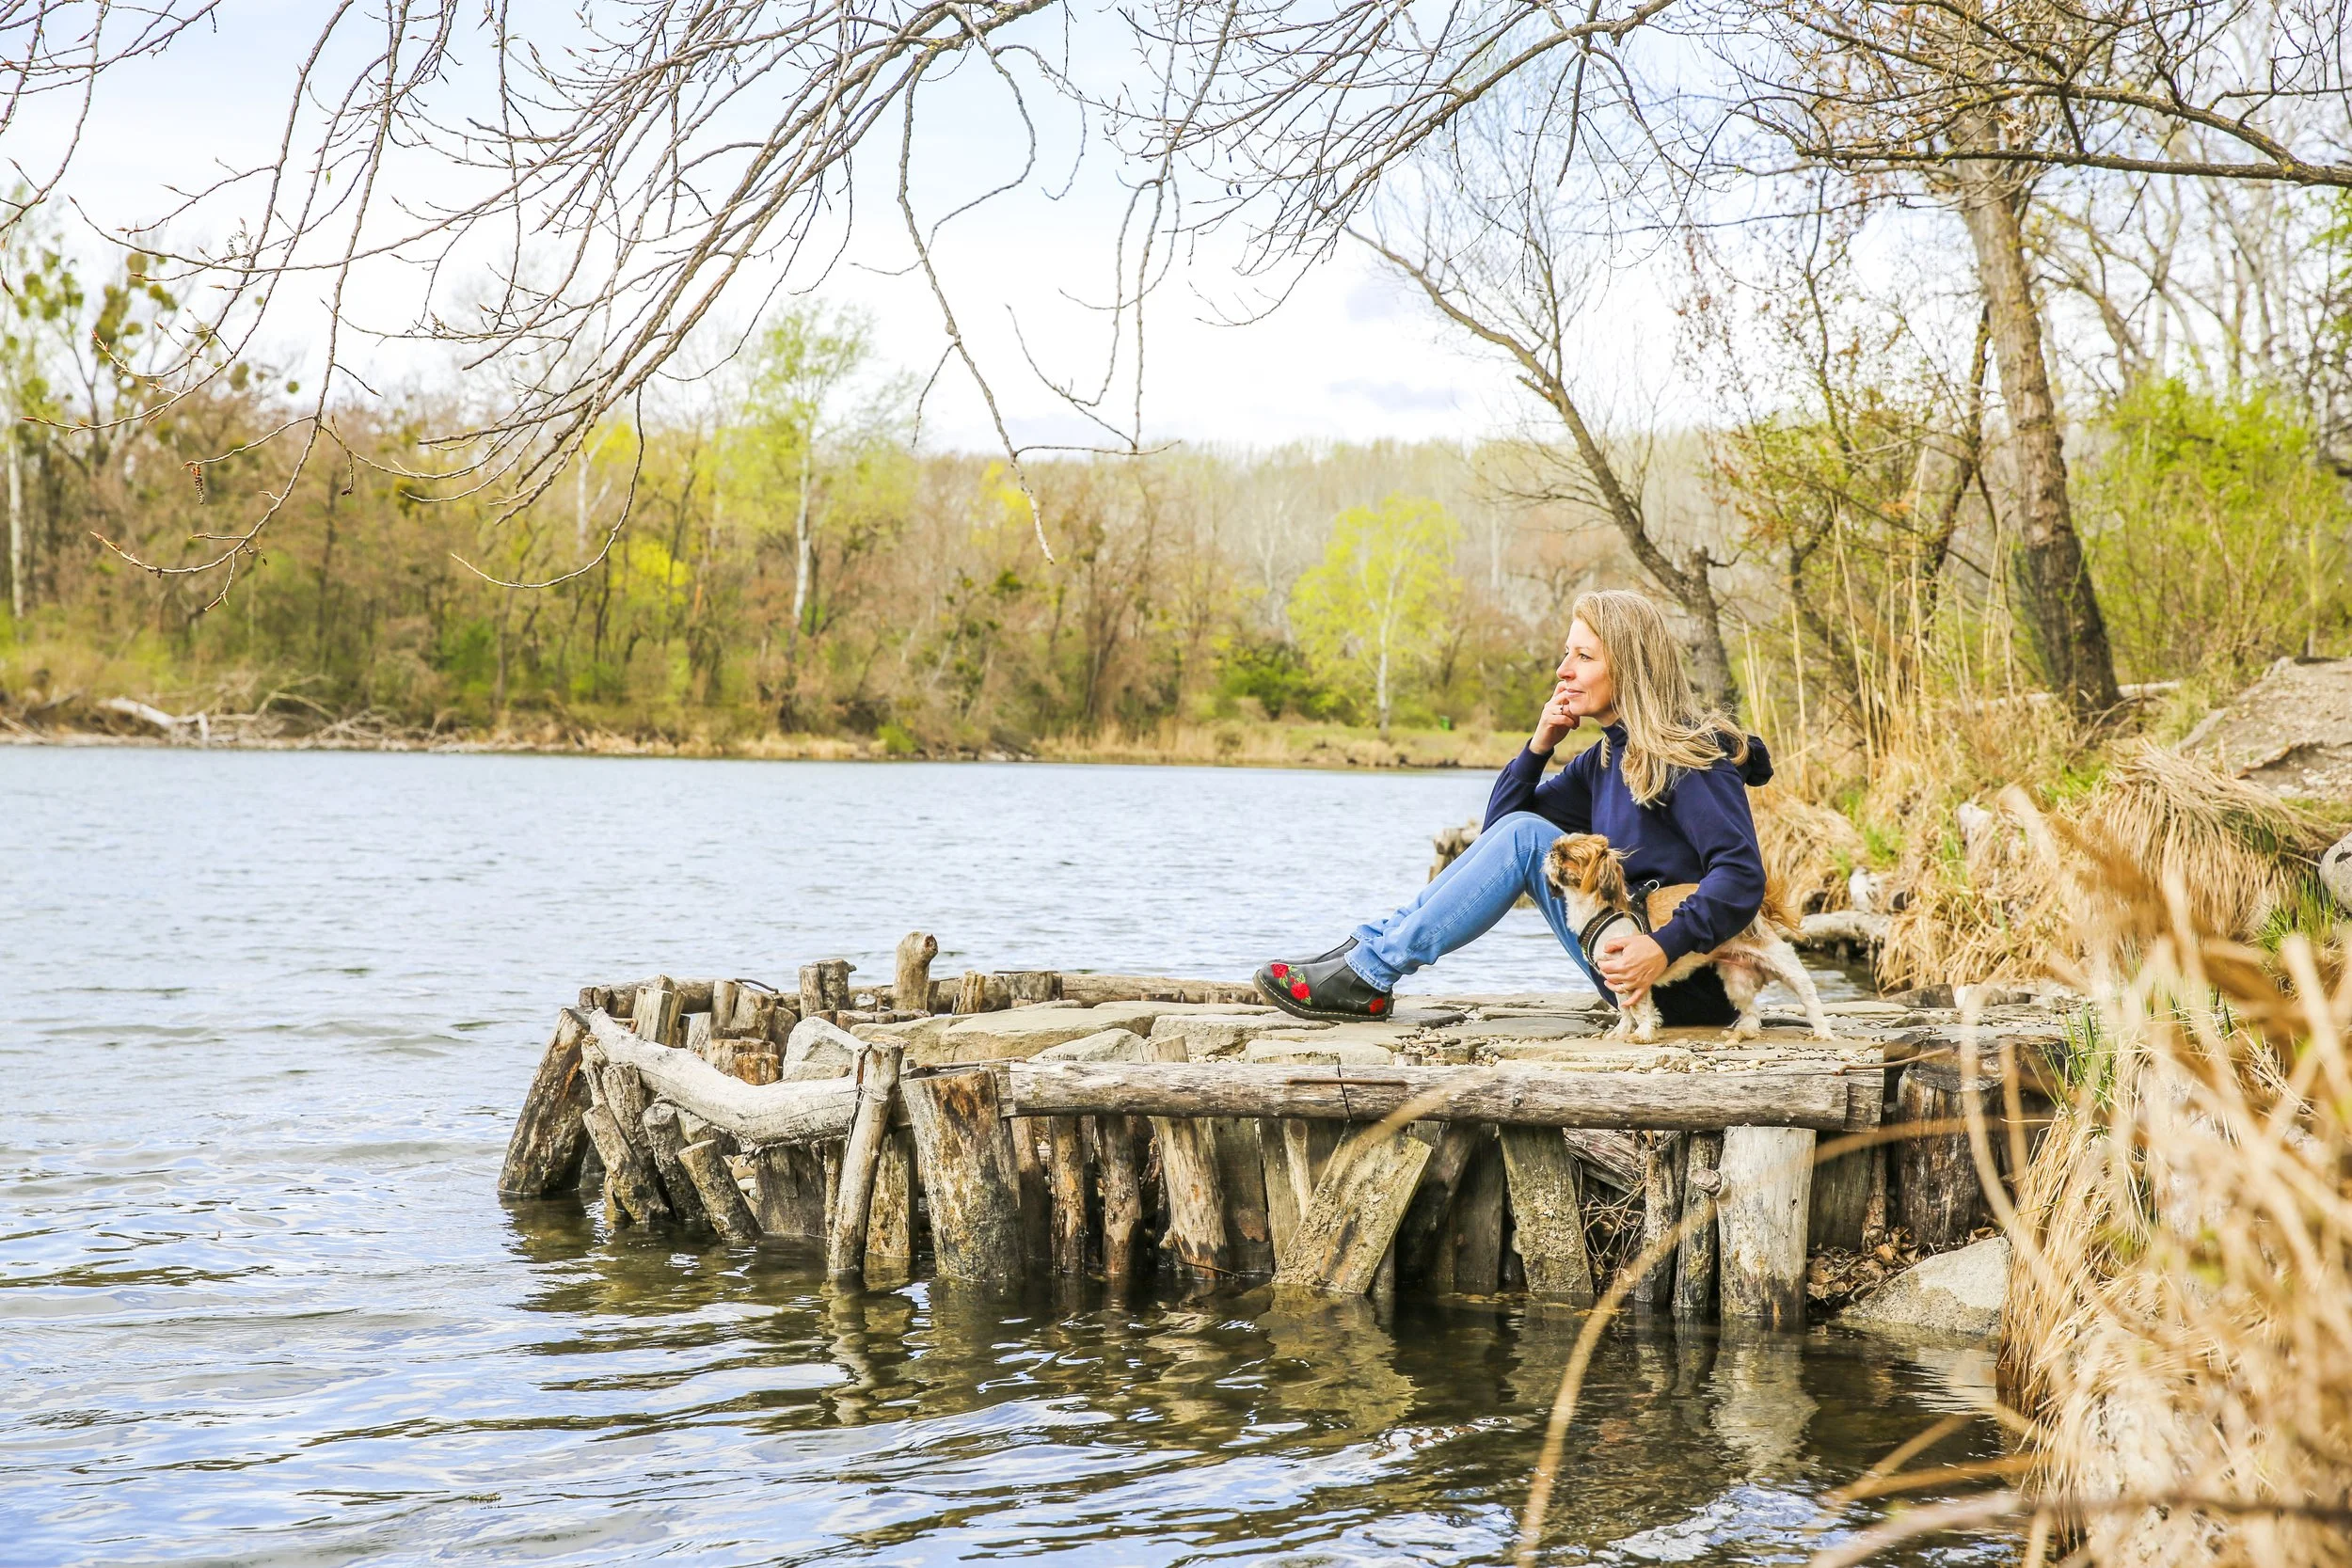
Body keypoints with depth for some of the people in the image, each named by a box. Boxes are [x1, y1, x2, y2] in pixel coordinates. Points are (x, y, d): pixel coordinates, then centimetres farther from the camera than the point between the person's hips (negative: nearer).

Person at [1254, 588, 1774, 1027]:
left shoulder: (1691, 755, -14)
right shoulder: (1605, 758, 12)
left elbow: (1742, 876, -25)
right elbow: (1499, 821, 14)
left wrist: (1664, 947, -36)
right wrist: (1539, 746, -1)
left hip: (1686, 986, -9)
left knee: (1525, 837, -17)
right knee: (1514, 830, 4)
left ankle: (1371, 974, -16)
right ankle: (1368, 946, -5)